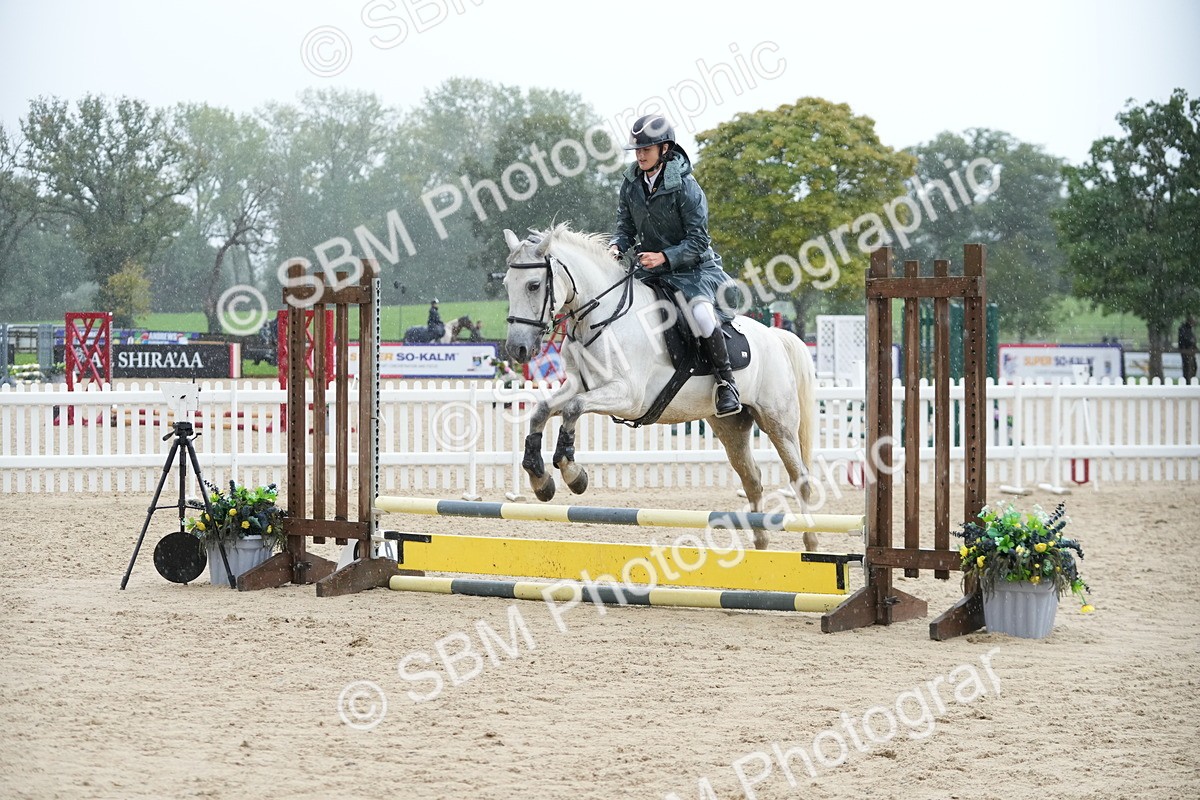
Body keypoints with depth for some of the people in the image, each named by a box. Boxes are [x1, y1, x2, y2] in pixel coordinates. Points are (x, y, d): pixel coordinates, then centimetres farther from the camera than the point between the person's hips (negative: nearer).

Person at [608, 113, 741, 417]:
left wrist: (665, 257, -29)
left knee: (701, 313, -34)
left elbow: (697, 241, -16)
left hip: (693, 267, -6)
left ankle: (726, 382, -18)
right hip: (648, 268, 6)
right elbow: (626, 227, 9)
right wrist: (617, 247, -13)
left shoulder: (685, 187, -16)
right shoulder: (631, 184, 1)